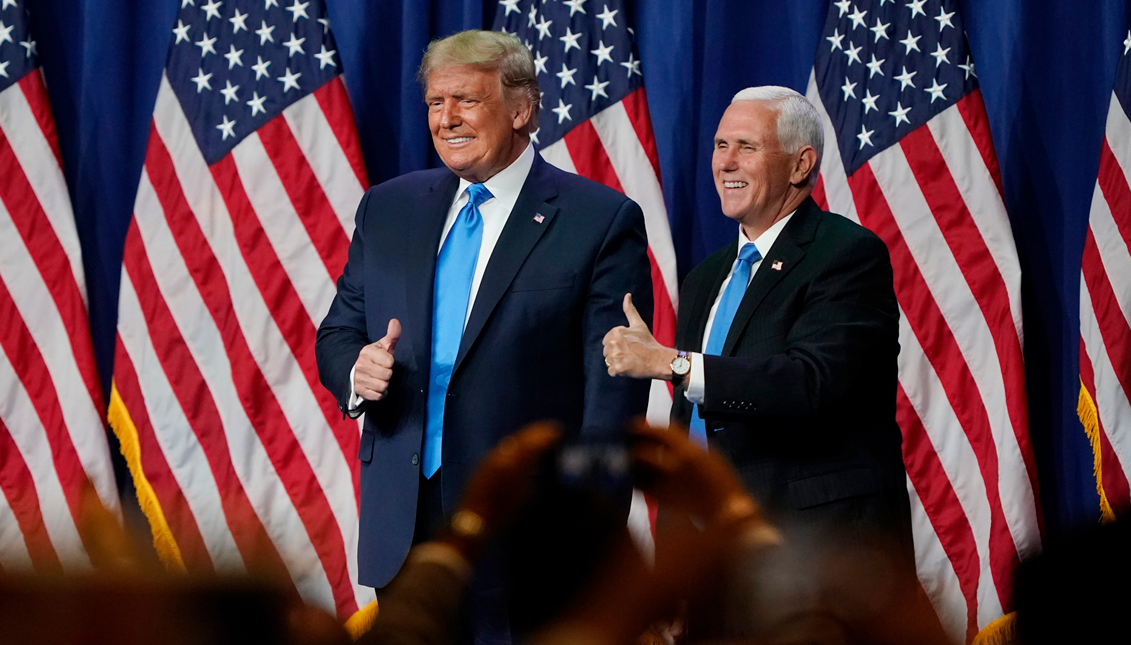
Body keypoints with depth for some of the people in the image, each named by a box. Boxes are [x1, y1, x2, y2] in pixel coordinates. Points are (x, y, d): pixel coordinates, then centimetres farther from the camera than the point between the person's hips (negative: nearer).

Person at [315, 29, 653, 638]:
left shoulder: (601, 222, -4)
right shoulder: (388, 209, 12)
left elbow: (615, 389, -7)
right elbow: (338, 333, 18)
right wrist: (356, 370, -7)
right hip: (402, 528, 5)